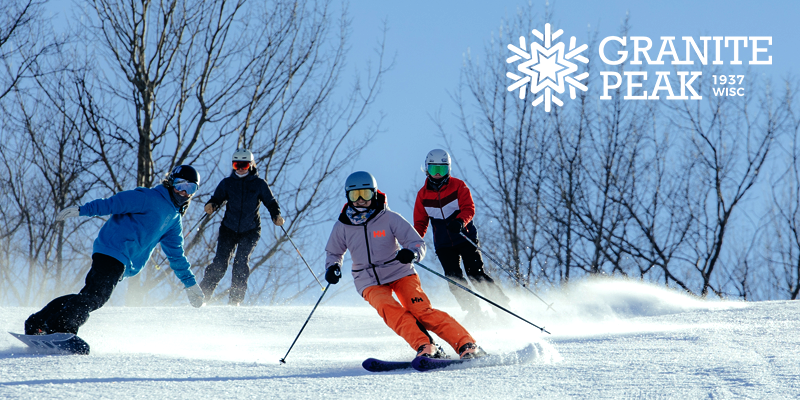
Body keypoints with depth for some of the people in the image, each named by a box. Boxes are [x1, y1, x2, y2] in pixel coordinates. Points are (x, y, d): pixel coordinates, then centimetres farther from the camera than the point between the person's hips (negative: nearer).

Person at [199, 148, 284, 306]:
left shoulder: (259, 184, 2)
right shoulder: (227, 183, 5)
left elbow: (271, 203, 2)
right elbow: (217, 198, -1)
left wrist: (276, 216, -18)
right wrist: (211, 205, -25)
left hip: (250, 230, -1)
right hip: (229, 228, 1)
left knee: (241, 262, -16)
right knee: (220, 263, -10)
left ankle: (235, 299, -9)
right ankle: (203, 294, -2)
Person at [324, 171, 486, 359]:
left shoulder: (389, 219, -7)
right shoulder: (342, 226, 0)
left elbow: (418, 243, -7)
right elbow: (334, 253, 19)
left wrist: (411, 253, -31)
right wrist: (333, 267, -4)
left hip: (399, 272, -2)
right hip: (370, 282, 2)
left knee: (421, 310, -22)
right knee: (390, 310, -30)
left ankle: (466, 345, -25)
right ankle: (425, 347, -39)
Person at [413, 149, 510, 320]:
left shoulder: (458, 186, -2)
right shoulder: (423, 194, 7)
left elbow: (469, 208, -12)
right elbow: (420, 223, 15)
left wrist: (460, 221, -34)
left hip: (465, 237, -3)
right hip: (444, 245, 3)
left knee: (476, 275, -14)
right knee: (455, 280, -13)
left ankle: (503, 305, -5)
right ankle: (474, 313, -7)